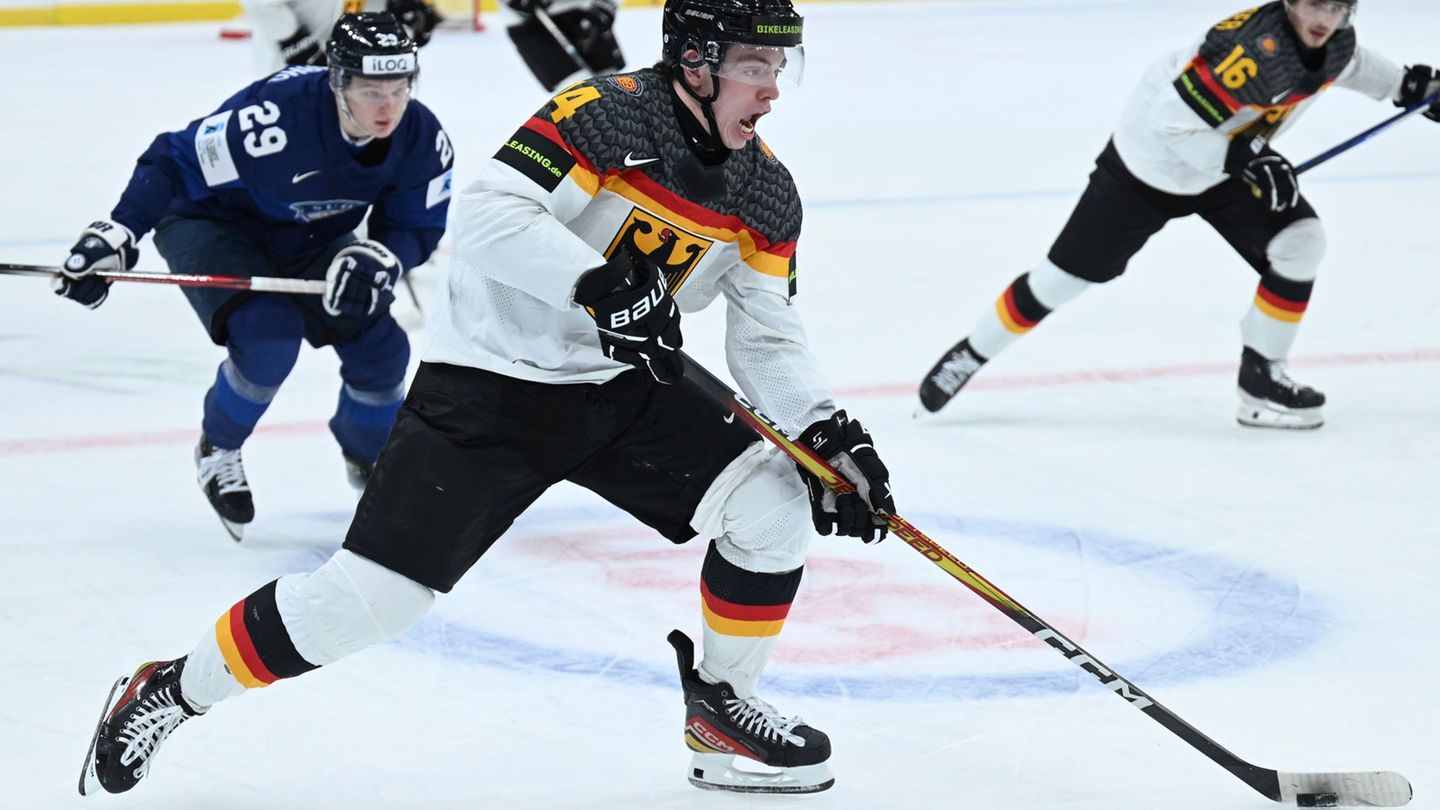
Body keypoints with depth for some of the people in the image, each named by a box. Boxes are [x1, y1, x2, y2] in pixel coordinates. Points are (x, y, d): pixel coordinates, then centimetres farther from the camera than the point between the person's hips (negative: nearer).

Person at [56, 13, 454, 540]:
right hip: (212, 222, -5)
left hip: (314, 242, 5)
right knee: (268, 334, -28)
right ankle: (217, 451, 0)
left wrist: (377, 260, -31)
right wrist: (116, 236, -36)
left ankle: (367, 455, 26)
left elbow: (417, 226, -9)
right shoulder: (277, 115, -39)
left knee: (380, 347, -7)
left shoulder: (423, 140, -22)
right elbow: (176, 162, -29)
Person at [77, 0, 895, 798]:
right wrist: (599, 285, -39)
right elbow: (487, 215, -28)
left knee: (774, 502, -11)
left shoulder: (767, 192, 1)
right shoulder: (605, 115, -18)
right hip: (491, 381, -6)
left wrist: (828, 431, -11)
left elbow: (771, 338, 5)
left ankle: (722, 707, 12)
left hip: (625, 386, 6)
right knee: (369, 592, -12)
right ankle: (170, 693, 8)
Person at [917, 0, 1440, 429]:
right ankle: (972, 355, 19)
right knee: (1069, 273, 0)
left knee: (1299, 243, -10)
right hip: (1152, 159, -7)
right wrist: (1243, 160, -33)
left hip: (1233, 157, 7)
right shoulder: (1254, 48, -37)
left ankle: (1260, 381, 2)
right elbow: (1171, 122, -34)